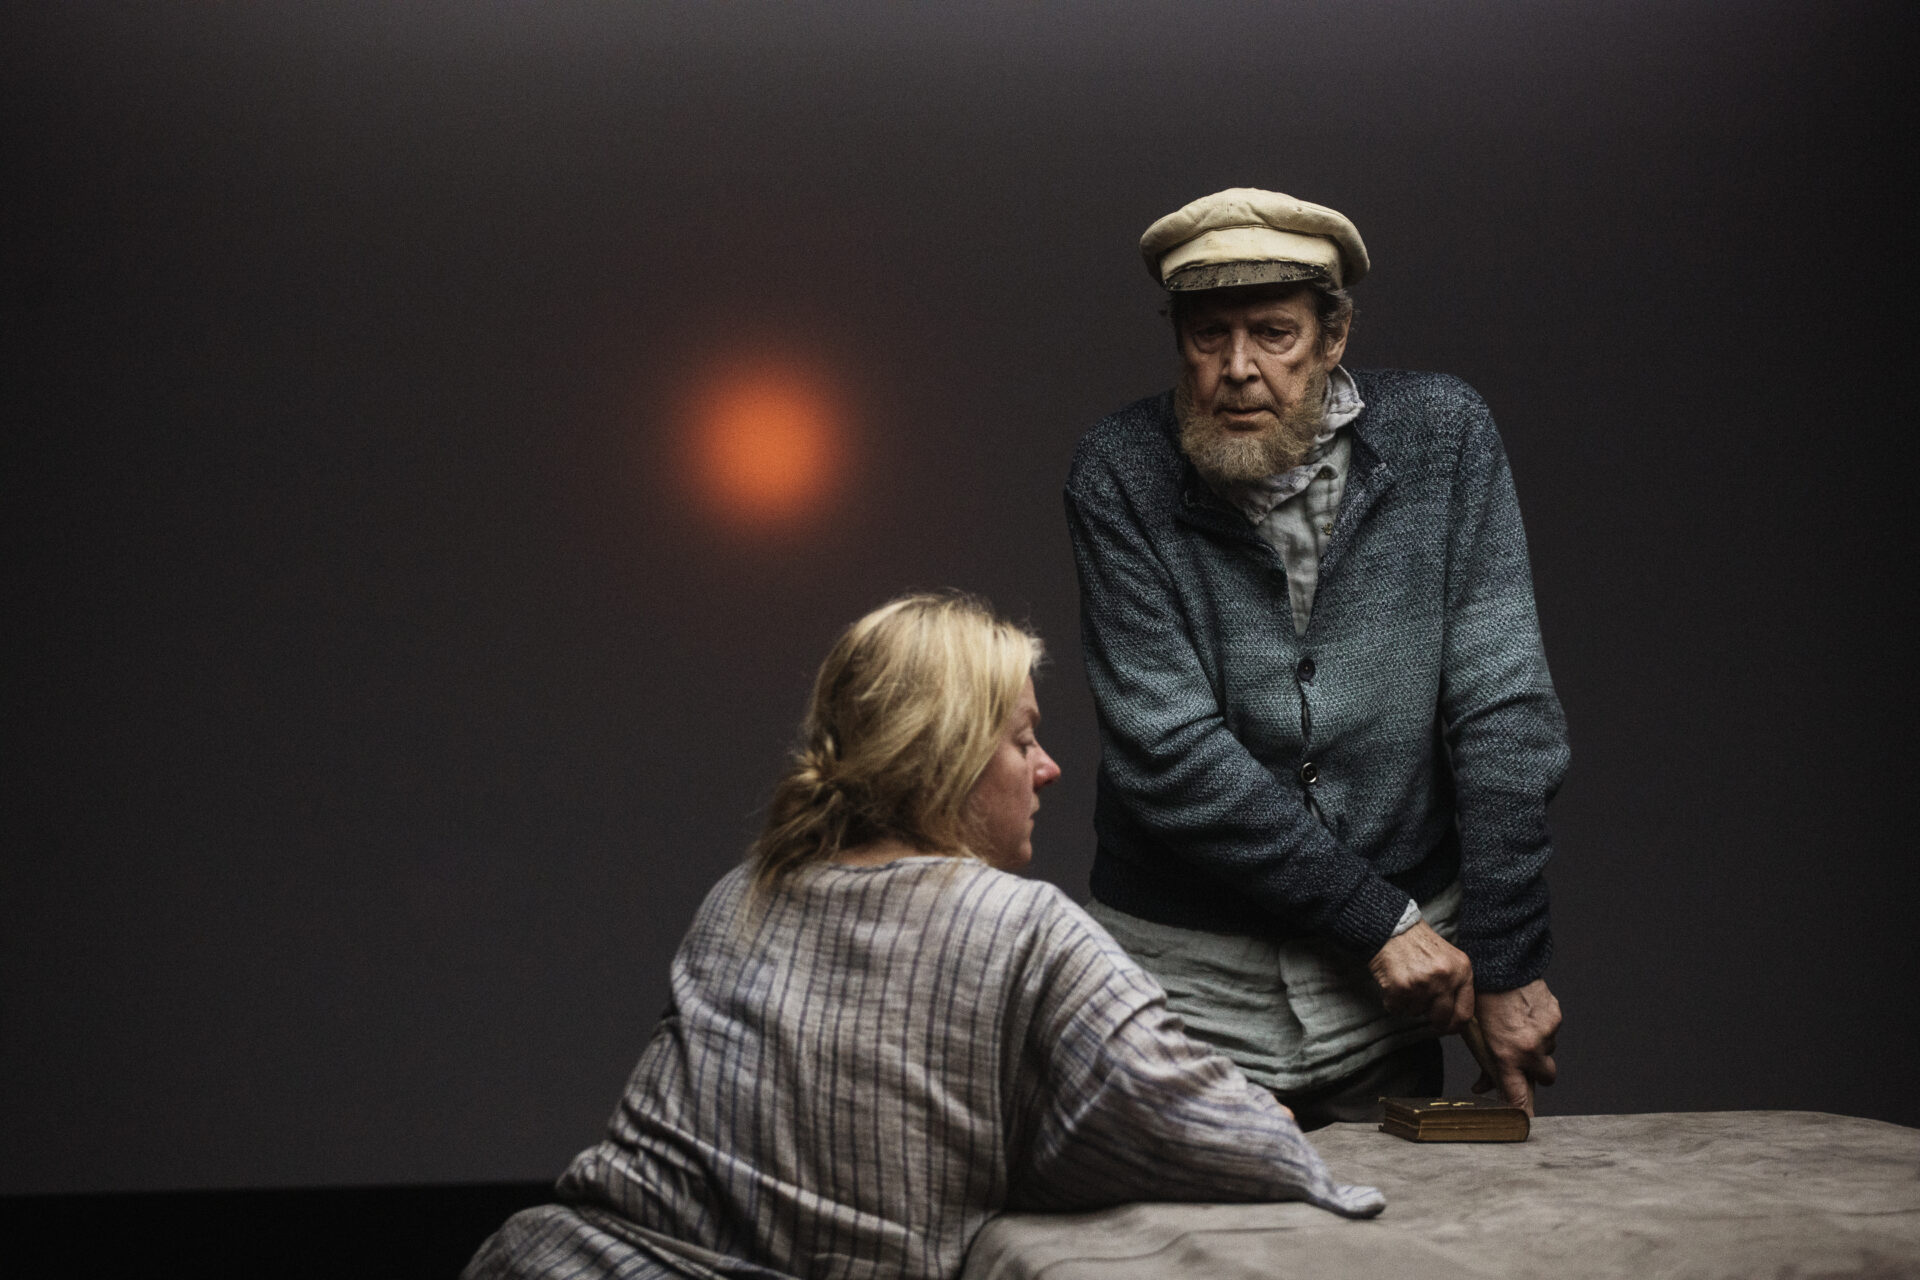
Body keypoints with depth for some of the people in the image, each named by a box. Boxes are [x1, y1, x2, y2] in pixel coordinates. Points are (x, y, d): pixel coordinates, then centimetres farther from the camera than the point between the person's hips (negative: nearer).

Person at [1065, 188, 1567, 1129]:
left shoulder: (1442, 435, -5)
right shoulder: (1119, 477, -9)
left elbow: (1501, 710, -7)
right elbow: (1171, 752, -14)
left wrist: (1506, 961, -11)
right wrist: (1380, 919, -16)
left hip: (1388, 982, 1)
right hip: (1189, 973, -1)